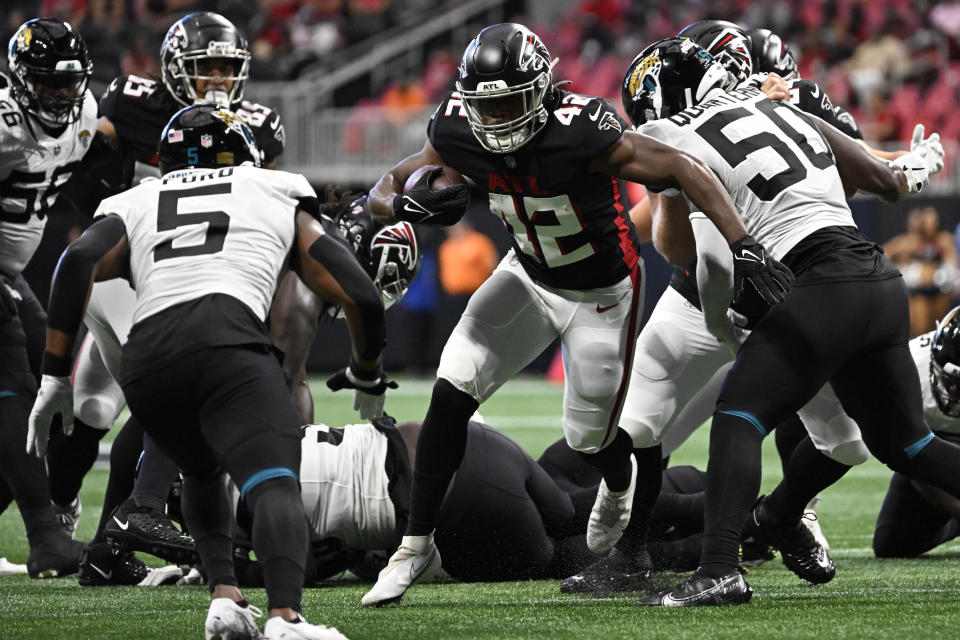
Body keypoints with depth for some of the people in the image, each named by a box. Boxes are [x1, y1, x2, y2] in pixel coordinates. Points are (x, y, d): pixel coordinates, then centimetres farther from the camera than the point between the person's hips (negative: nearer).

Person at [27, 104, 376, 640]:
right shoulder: (283, 200, 29)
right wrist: (368, 374, 41)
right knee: (275, 484, -18)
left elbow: (79, 262, 9)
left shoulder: (134, 208, 31)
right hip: (227, 341, -3)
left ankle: (225, 596, 10)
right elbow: (360, 295, 23)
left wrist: (56, 376, 9)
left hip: (145, 359, 3)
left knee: (204, 472, 30)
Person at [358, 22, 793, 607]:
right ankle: (417, 545, 2)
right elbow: (386, 190, -8)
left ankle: (623, 487, 45)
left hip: (602, 292, -4)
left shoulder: (579, 132, -37)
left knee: (591, 435, 6)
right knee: (452, 394, -10)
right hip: (529, 277, 4)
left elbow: (684, 170, -36)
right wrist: (406, 205, -33)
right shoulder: (458, 133, -20)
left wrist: (744, 245, -46)